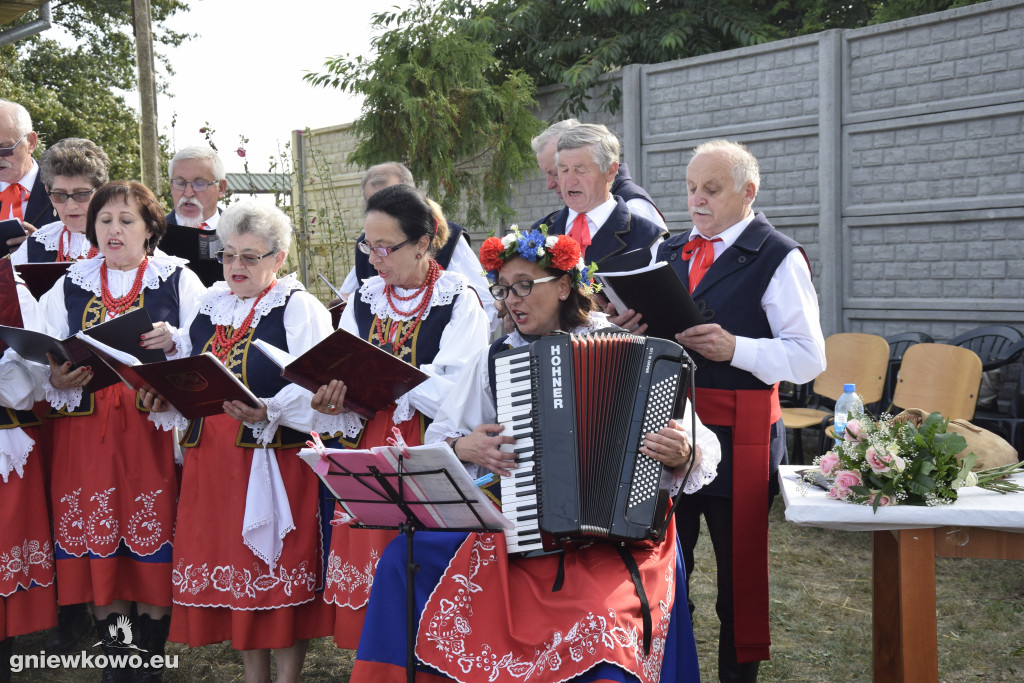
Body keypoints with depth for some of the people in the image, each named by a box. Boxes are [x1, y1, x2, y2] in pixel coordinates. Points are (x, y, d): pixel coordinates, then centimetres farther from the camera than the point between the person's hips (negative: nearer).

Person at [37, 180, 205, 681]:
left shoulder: (179, 280, 7)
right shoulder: (68, 288, 15)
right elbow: (40, 365, 12)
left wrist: (173, 341, -18)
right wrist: (57, 381, -10)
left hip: (155, 428, -2)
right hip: (86, 432, 2)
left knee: (153, 543, -4)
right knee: (99, 547, 1)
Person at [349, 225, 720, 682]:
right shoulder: (494, 358, 12)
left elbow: (704, 448, -1)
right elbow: (438, 437, 16)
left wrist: (684, 455, -24)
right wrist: (462, 447, -6)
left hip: (615, 531, -4)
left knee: (601, 631, -33)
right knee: (404, 558, -16)